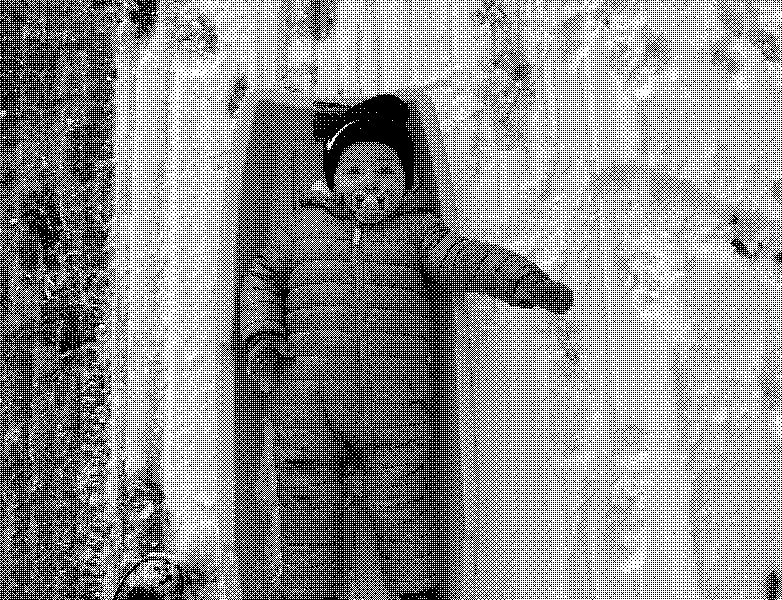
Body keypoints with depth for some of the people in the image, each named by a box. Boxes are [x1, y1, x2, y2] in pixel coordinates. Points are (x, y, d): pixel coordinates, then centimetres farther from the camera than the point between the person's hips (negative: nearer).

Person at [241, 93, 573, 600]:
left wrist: (527, 280, -19)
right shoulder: (305, 226, 15)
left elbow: (464, 258, -4)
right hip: (307, 401, 2)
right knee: (308, 507, 7)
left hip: (397, 405, -1)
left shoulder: (417, 230, 10)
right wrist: (262, 334, 6)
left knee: (404, 503, 4)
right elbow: (264, 277, 21)